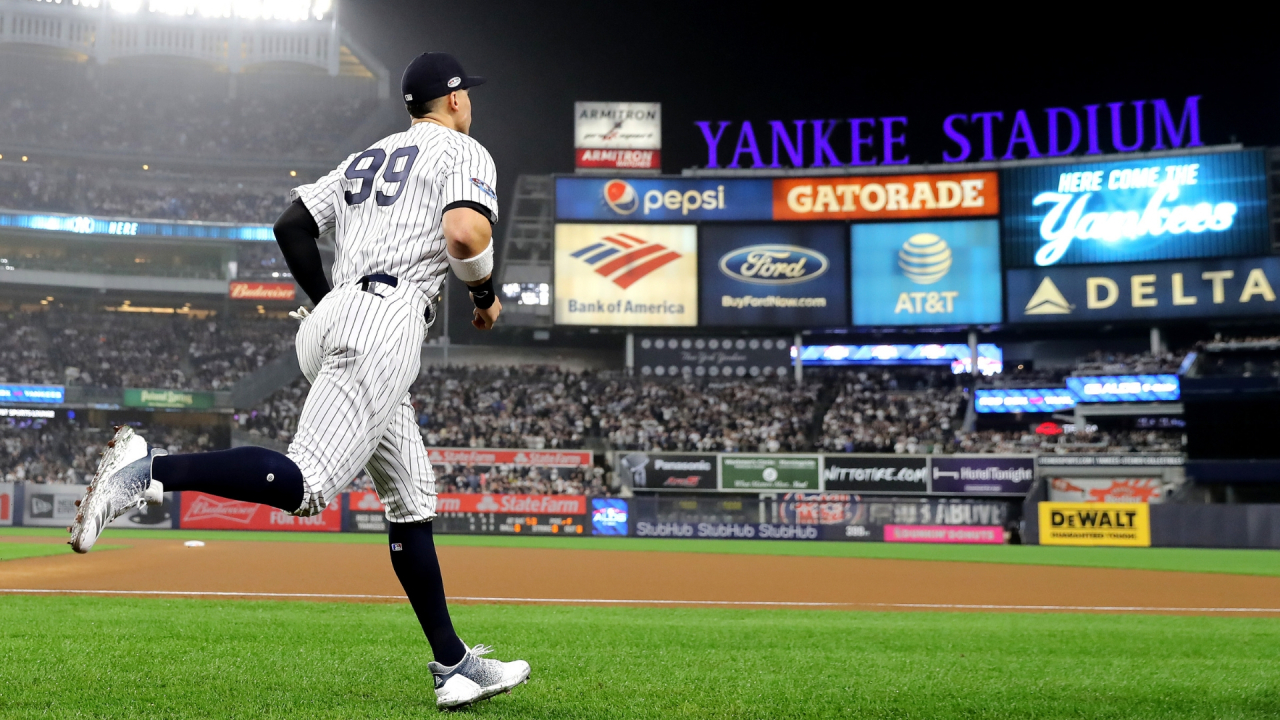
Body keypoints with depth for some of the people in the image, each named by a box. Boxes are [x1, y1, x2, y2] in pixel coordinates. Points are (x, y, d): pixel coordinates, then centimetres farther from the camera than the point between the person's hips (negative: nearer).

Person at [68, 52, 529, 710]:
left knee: (412, 502, 9)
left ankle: (453, 667, 12)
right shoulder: (463, 151, 5)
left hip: (330, 321, 9)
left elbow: (290, 225, 21)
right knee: (302, 485, -19)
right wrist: (486, 292, 3)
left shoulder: (364, 158, 27)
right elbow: (464, 233, -16)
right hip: (387, 320, -9)